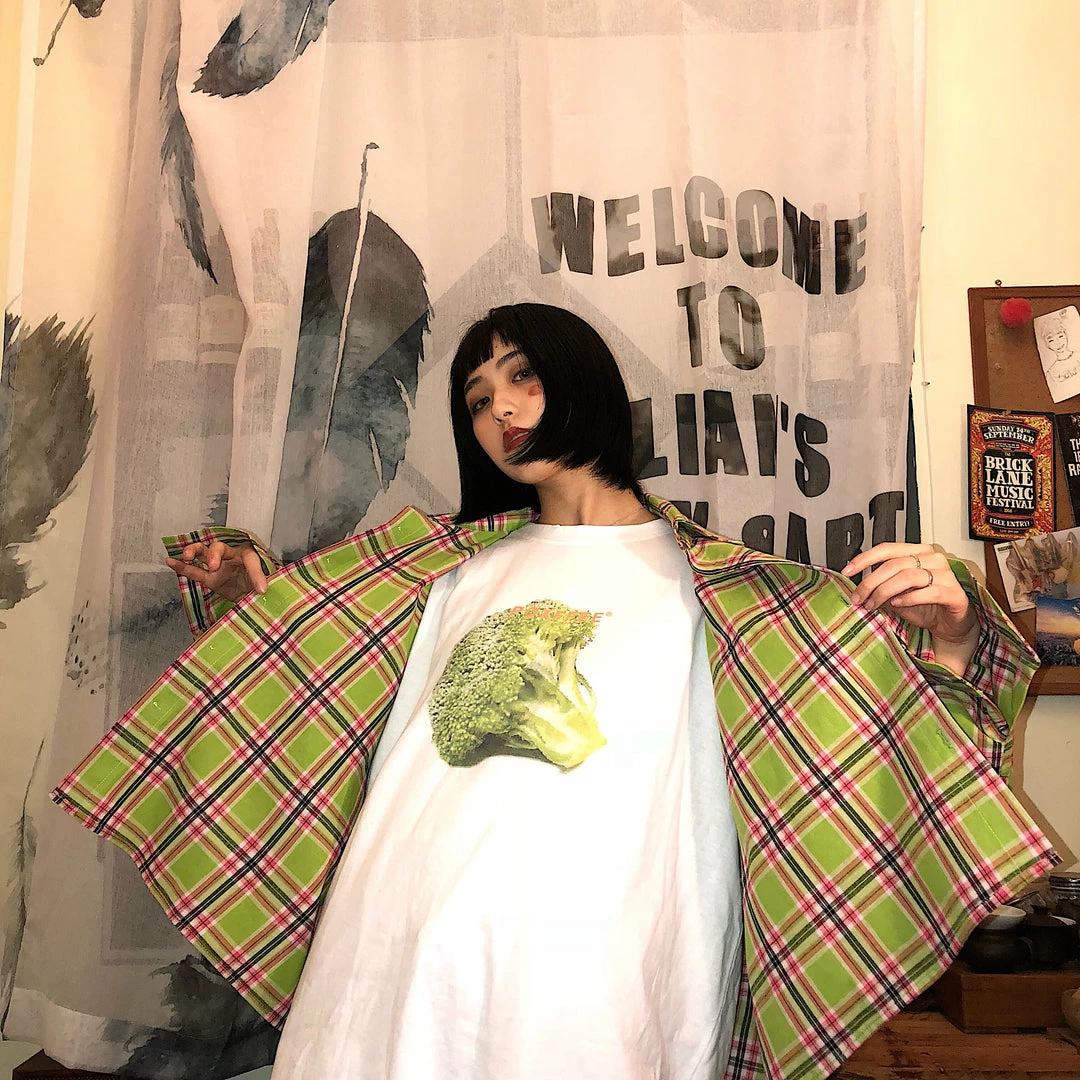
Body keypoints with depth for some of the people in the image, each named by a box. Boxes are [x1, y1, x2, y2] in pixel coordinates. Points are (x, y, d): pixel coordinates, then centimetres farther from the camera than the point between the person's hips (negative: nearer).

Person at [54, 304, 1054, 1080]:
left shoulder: (707, 581, 3)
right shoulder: (461, 566, 14)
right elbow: (321, 670, 25)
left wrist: (947, 630, -19)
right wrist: (245, 592, 14)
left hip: (581, 977, -3)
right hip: (397, 952, 4)